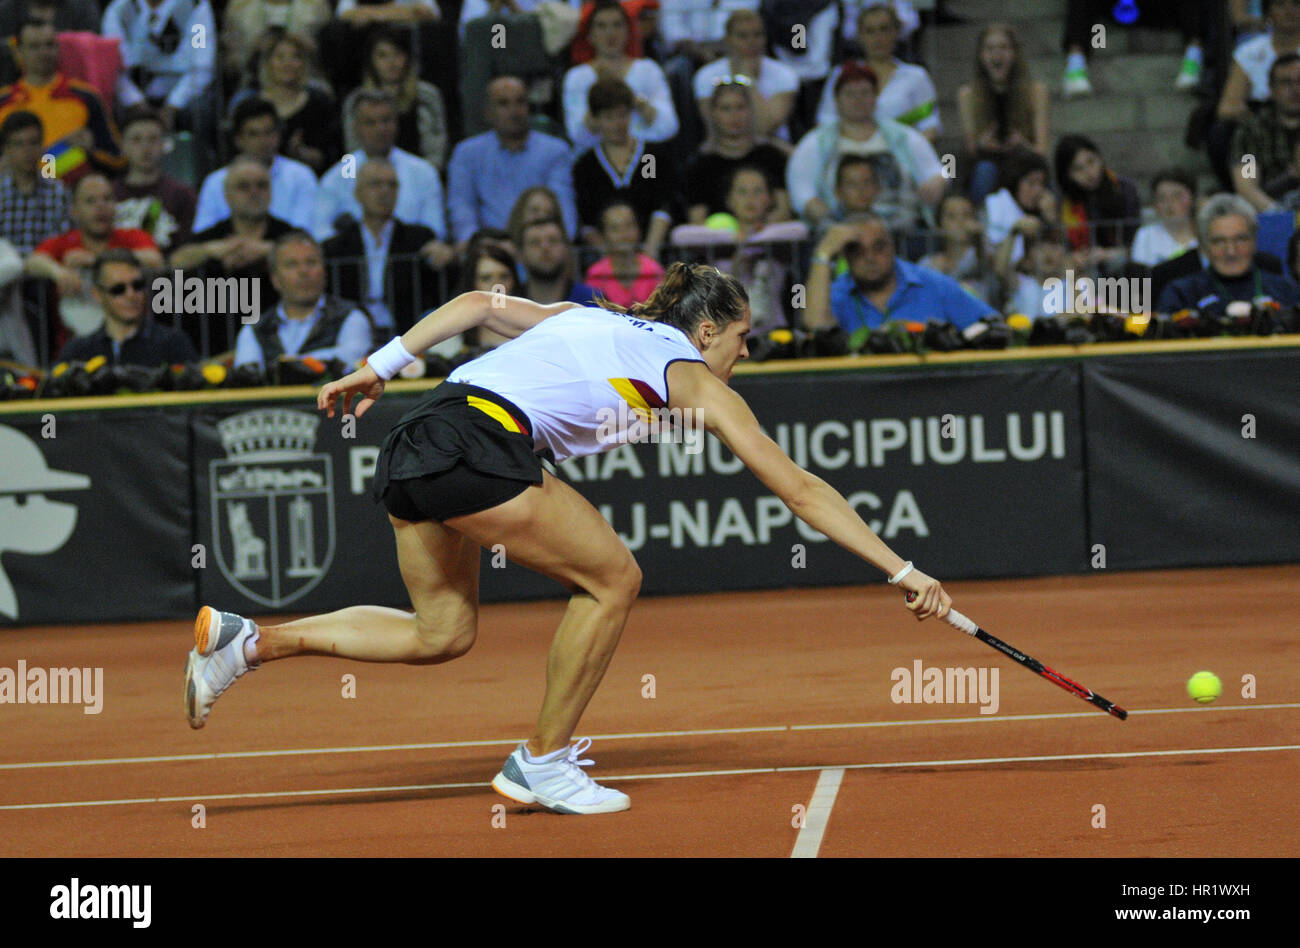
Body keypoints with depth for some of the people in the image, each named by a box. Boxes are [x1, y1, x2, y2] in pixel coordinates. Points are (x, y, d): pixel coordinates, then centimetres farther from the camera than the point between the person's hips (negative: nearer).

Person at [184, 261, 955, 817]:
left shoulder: (591, 319, 28)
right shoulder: (689, 374, 9)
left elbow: (477, 303, 22)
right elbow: (800, 490, 8)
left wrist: (380, 368, 21)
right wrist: (903, 573, 10)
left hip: (415, 447, 8)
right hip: (479, 442, -8)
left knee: (444, 632, 19)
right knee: (613, 579, 5)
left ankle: (248, 641, 15)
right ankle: (543, 765, 13)